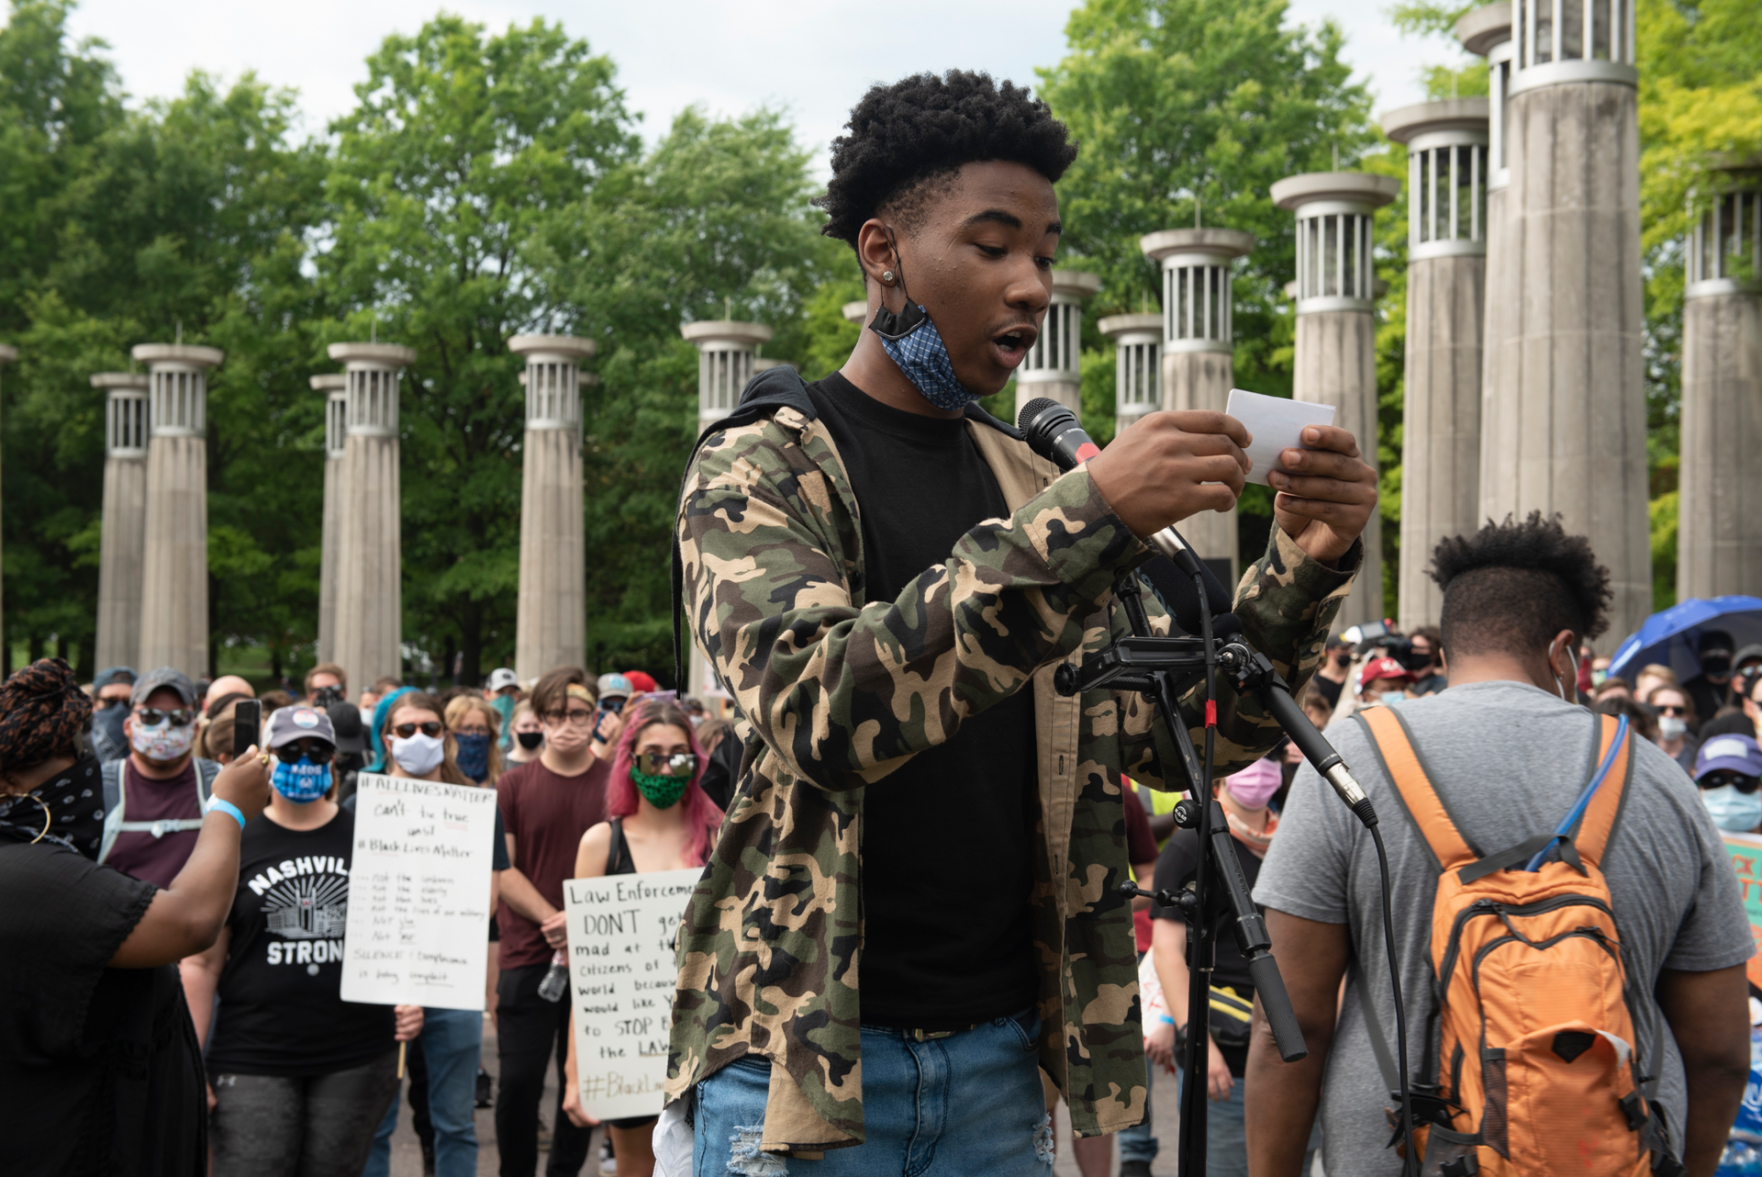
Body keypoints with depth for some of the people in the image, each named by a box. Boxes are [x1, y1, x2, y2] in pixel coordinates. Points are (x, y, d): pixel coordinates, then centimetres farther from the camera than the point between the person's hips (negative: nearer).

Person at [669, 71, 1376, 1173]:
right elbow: (821, 710, -25)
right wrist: (1084, 520, -31)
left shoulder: (1032, 490, 10)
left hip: (1000, 1055, 5)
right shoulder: (761, 466, -6)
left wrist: (1306, 566, -8)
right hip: (806, 1058, -5)